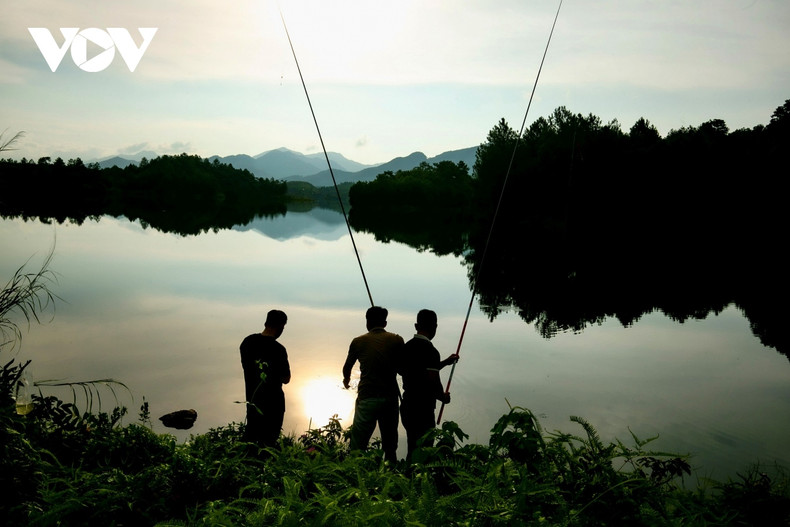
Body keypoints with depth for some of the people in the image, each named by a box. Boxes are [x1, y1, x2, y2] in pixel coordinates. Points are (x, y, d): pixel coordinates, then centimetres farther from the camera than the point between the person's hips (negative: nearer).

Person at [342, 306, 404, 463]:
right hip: (390, 396, 2)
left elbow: (347, 367, 19)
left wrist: (346, 379, 41)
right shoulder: (396, 340, 2)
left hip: (367, 398, -2)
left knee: (357, 446, 2)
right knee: (390, 446, 13)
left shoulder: (358, 342, 2)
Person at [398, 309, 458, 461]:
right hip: (423, 410, -8)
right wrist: (443, 396, -4)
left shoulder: (407, 347, 7)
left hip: (407, 406, 8)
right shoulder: (430, 350, -19)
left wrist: (444, 363, 23)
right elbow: (433, 381, -24)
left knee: (412, 450, 18)